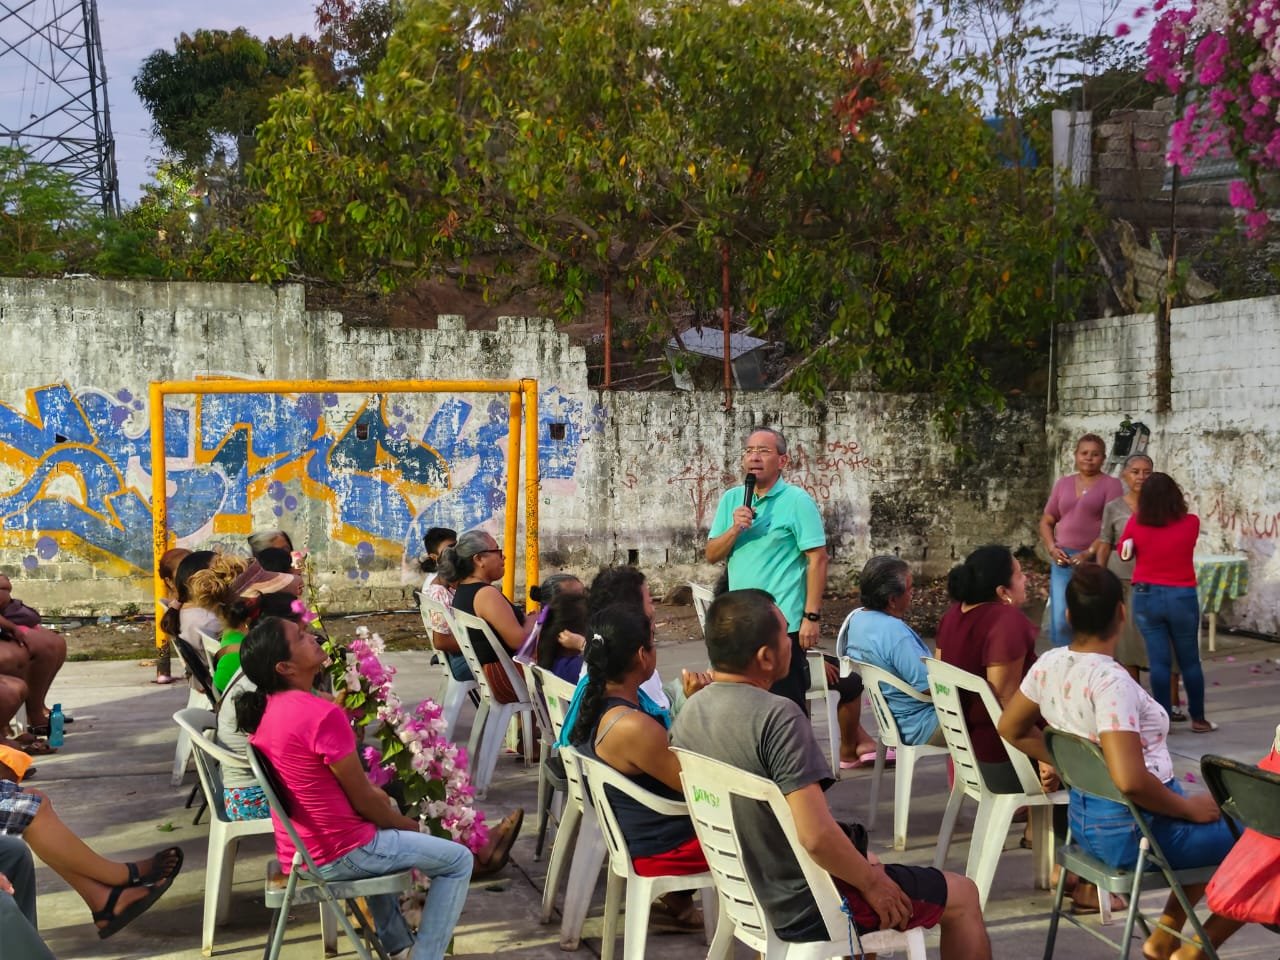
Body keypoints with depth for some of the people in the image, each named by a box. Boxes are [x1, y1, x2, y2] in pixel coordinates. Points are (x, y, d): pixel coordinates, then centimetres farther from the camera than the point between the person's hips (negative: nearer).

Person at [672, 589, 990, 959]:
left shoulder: (689, 713, -2)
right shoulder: (777, 716, -27)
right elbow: (816, 836, -32)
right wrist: (872, 883, -13)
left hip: (746, 894, 8)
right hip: (805, 906, -8)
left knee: (861, 861, 35)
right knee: (963, 896, 10)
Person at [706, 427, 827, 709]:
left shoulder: (797, 501, -7)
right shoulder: (731, 500, 9)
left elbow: (817, 560, -10)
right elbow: (711, 555, 7)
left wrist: (812, 616, -15)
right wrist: (734, 529, -11)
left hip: (784, 622, -5)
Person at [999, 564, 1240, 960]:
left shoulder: (1049, 664, -4)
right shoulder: (1110, 680, -27)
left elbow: (1012, 729, 12)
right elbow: (1130, 780, -34)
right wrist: (1189, 808, -18)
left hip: (1085, 819, 9)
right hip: (1137, 828, -8)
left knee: (1206, 811, 31)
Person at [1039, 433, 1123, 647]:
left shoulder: (1111, 485, 2)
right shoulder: (1063, 484, 16)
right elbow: (1046, 521, 19)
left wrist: (1089, 553, -15)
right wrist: (1052, 549, 2)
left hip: (1094, 561, -3)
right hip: (1063, 560, 4)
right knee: (1060, 621, -3)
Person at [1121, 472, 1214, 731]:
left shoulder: (1136, 523, -9)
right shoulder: (1191, 523, -8)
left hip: (1146, 597, 0)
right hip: (1182, 598, 0)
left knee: (1159, 661, 4)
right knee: (1190, 661, 12)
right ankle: (1198, 719, 20)